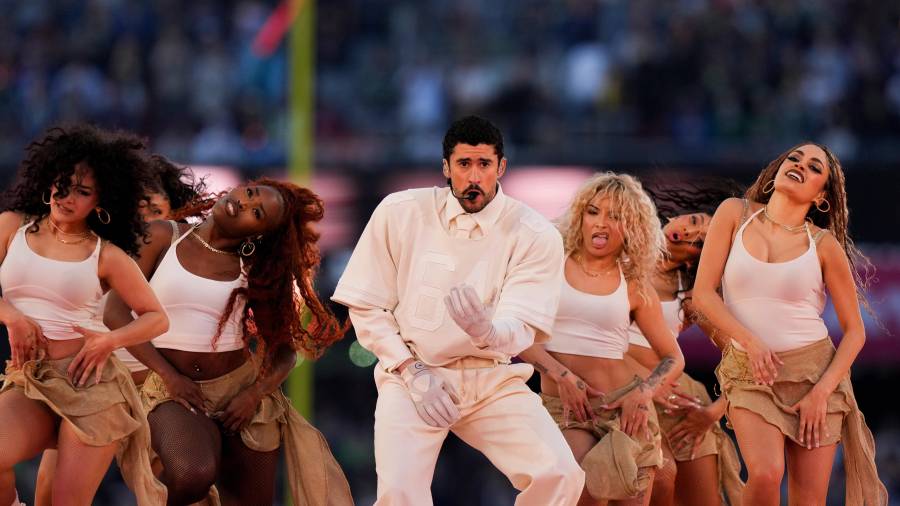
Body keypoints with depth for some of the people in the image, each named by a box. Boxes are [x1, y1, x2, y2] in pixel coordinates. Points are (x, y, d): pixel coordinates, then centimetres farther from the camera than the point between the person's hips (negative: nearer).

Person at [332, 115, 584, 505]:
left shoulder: (535, 235, -6)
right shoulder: (400, 213, -5)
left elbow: (520, 331, -12)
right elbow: (366, 308, 1)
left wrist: (485, 329, -36)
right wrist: (412, 371, -11)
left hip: (493, 380, 1)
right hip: (413, 372, -1)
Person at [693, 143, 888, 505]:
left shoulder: (825, 245, -1)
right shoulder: (735, 214, 1)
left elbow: (854, 331, 2)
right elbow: (703, 293, -2)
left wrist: (822, 392, -10)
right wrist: (750, 342, -16)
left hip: (816, 371, 1)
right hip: (751, 374, -1)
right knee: (766, 475, -25)